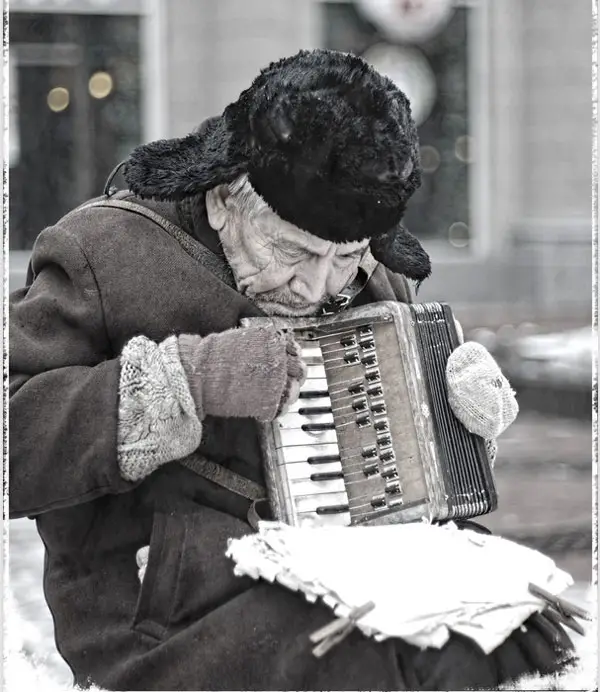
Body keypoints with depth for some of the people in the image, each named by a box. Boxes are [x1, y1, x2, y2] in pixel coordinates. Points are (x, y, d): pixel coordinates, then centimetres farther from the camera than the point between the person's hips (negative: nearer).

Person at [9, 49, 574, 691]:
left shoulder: (365, 277, 12)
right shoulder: (105, 253, -8)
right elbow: (18, 442, -18)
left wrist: (476, 403, 2)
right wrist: (182, 381, -26)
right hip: (182, 635, -6)